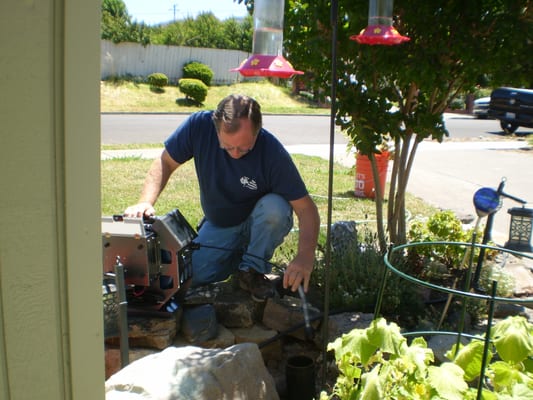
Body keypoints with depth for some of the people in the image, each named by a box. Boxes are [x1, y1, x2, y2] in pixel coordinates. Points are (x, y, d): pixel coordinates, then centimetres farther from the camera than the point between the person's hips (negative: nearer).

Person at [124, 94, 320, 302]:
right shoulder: (199, 125, -24)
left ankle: (253, 269, -9)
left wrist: (305, 255, -45)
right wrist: (145, 202, -27)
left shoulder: (272, 152, -31)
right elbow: (165, 162, -10)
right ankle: (238, 256, 12)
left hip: (259, 225, -2)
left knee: (275, 206, -35)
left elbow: (306, 208, -29)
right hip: (218, 225, 2)